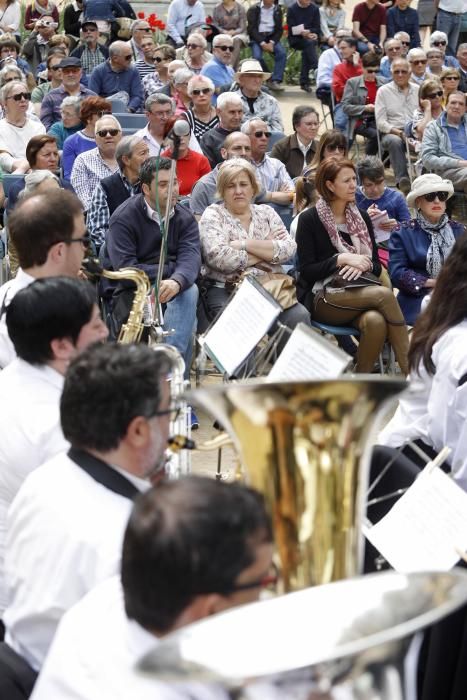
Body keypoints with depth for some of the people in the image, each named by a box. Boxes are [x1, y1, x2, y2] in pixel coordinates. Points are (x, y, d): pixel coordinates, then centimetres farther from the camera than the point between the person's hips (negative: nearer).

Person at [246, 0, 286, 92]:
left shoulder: (277, 10, 10)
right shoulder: (253, 9, 1)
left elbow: (279, 29, 6)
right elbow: (252, 29, -6)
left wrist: (272, 43, -11)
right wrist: (262, 43, -18)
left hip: (272, 37, 3)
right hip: (257, 37, -3)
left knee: (282, 53, -24)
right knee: (257, 56, -29)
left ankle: (275, 81, -24)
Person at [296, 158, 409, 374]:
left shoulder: (361, 218, 15)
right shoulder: (309, 219, 0)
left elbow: (377, 266, 14)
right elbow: (306, 271, -6)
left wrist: (363, 265, -10)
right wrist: (342, 259, -16)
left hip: (359, 295, 4)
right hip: (322, 299, -4)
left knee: (376, 320, -34)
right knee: (384, 294, -30)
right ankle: (410, 370, -27)